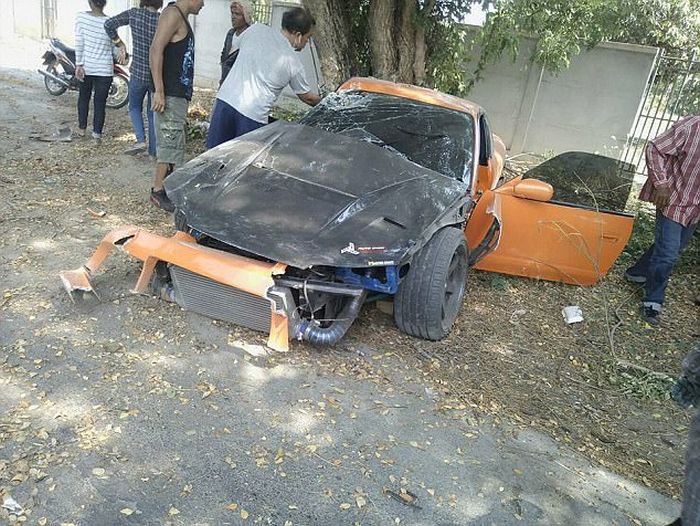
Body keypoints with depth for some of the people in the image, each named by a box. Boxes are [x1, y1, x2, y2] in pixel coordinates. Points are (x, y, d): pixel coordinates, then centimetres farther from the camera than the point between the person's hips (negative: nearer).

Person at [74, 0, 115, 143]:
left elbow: (79, 43, -9)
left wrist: (79, 64, -5)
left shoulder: (81, 17, -7)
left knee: (84, 97, 21)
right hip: (105, 69, -2)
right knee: (100, 102, 5)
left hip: (86, 66, 2)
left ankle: (82, 128, 29)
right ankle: (97, 134, 5)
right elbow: (115, 48, -1)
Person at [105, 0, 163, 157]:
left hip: (138, 72, -1)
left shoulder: (134, 13, -5)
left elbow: (108, 25, -1)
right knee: (153, 112, 13)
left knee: (135, 106, 21)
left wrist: (119, 44, 11)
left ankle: (141, 140, 0)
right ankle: (153, 151, 14)